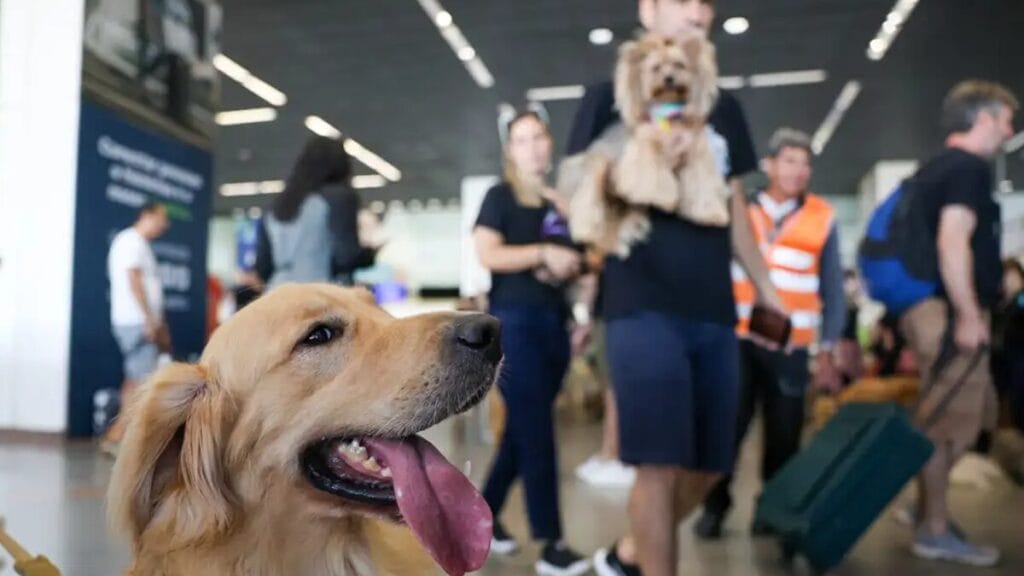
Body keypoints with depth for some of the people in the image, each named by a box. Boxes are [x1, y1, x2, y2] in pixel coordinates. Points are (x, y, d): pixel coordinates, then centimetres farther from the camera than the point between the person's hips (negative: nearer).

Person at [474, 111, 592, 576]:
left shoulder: (559, 204, 15)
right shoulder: (500, 196, 0)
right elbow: (488, 254, -12)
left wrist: (573, 264, -1)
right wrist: (544, 253, -18)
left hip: (553, 322, 6)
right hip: (514, 321, -6)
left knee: (523, 430, 11)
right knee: (536, 431, -7)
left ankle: (485, 515, 27)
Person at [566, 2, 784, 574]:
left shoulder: (724, 107, 18)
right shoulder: (611, 98, 3)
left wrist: (766, 287, 19)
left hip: (714, 310, 6)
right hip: (644, 307, -6)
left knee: (708, 465, 11)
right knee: (660, 462, -8)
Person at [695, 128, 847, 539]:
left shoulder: (821, 218, 2)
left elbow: (832, 291, 5)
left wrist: (826, 352, 4)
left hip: (791, 347, 1)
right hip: (737, 339, -1)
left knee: (783, 435, 7)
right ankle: (715, 507, 16)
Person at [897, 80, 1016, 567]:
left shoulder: (935, 168, 19)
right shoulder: (970, 167, -10)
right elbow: (952, 242, -22)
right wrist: (969, 315, -22)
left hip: (929, 307, 10)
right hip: (949, 312, -10)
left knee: (940, 422, 18)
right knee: (953, 425, -4)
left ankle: (929, 510, 28)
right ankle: (935, 531, 4)